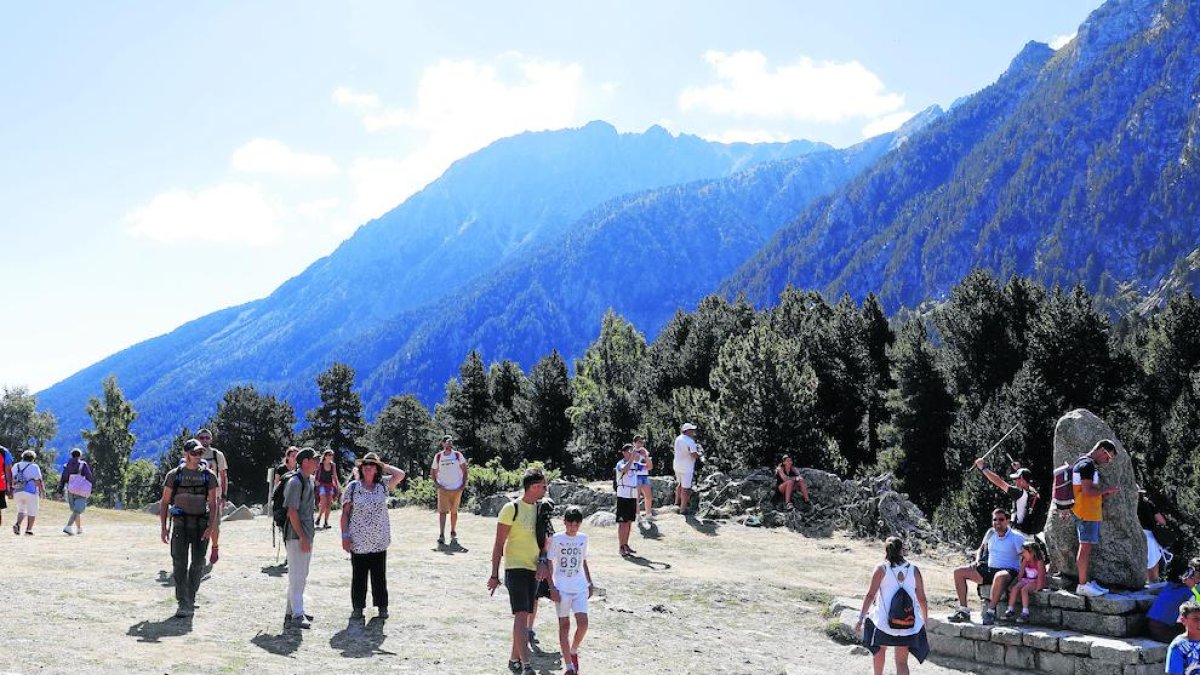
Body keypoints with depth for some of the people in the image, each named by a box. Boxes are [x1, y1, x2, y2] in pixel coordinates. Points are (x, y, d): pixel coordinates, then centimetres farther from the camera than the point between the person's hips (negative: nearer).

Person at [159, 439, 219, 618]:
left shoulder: (208, 476, 5)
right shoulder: (174, 475, 3)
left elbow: (213, 504, 3)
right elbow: (164, 502, 5)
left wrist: (211, 526, -10)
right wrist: (163, 528, -2)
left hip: (201, 524, 2)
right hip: (180, 523, -1)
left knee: (198, 563, 7)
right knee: (180, 563, -8)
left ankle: (190, 598, 25)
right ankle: (184, 604, -8)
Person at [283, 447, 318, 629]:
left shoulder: (309, 480, 13)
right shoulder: (295, 482, -16)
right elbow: (292, 511, -20)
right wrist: (302, 538, -21)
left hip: (306, 535, 10)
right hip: (296, 536, -10)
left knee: (301, 576, 16)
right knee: (296, 576, -8)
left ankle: (292, 611, 24)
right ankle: (296, 615, -7)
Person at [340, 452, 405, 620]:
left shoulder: (383, 485, 3)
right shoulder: (353, 487, -1)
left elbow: (400, 475, -13)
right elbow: (345, 513, 1)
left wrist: (384, 467, -2)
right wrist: (345, 536, -5)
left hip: (379, 541, 1)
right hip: (358, 541, -1)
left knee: (379, 575, 9)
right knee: (359, 575, 7)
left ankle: (382, 606, 19)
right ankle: (357, 607, 19)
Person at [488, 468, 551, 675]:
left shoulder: (540, 509, 9)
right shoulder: (511, 509, -10)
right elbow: (499, 543, -8)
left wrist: (543, 561, -1)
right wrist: (494, 574, -9)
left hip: (533, 570, 7)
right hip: (515, 568, -7)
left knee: (524, 616, 13)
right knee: (521, 615, -15)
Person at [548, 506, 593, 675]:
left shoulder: (583, 538, 7)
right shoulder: (556, 539, -4)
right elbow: (549, 563, -2)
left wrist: (590, 583, 15)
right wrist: (552, 588, -8)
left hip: (580, 587, 3)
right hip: (561, 588, -2)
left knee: (583, 623, -10)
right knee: (564, 624, 2)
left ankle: (573, 650, 18)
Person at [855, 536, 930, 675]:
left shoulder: (882, 569, -5)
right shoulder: (914, 570, 1)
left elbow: (870, 595, -8)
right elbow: (922, 599, 4)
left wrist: (861, 618, -2)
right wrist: (925, 619, 18)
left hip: (883, 621, -1)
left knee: (880, 649, 27)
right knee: (902, 661, 5)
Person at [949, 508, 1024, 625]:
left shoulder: (1016, 537, -3)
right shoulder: (991, 533, 12)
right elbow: (981, 549, 27)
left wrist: (1021, 574, -20)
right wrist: (977, 560, 7)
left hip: (1009, 571, -7)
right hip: (989, 569, 7)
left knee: (1000, 576, -44)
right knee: (959, 572, -5)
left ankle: (990, 612, -35)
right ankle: (964, 610, -8)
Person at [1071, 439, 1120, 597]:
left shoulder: (1088, 464, 20)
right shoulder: (1087, 465, -14)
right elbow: (1087, 491, -22)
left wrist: (1107, 494, 13)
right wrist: (1106, 490, -9)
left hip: (1090, 512, 11)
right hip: (1087, 513, -11)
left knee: (1086, 548, 12)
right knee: (1086, 547, -8)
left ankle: (1085, 582, 17)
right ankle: (1083, 585, -6)